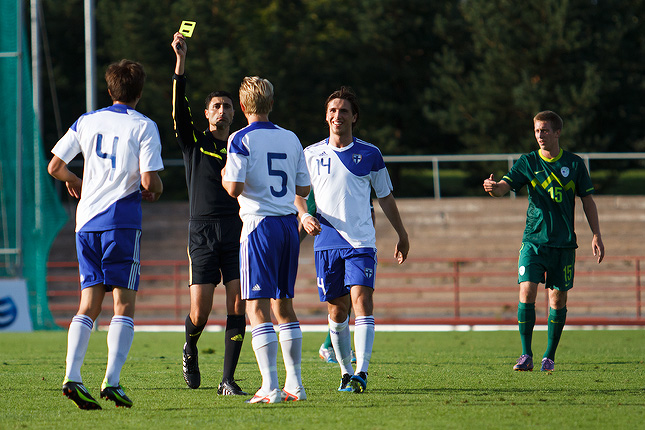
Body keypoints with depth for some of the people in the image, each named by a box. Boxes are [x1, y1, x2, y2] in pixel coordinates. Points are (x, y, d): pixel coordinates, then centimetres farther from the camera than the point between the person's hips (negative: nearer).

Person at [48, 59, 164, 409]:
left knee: (88, 305, 7)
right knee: (124, 305, -1)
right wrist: (156, 190, 12)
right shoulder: (143, 127, -3)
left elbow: (54, 166, 11)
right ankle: (111, 381, -13)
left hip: (86, 221, 4)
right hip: (122, 220, -4)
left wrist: (72, 180, 33)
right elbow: (150, 181, -12)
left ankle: (72, 376, -9)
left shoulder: (86, 122, 9)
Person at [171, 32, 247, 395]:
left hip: (237, 232, 2)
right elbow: (180, 105, -5)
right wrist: (181, 60, -13)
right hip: (202, 230, -2)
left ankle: (228, 380, -4)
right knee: (200, 313, -7)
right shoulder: (194, 141, 9)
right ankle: (190, 351, 27)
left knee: (238, 306, -9)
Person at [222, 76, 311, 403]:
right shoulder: (291, 139, 10)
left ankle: (270, 387, -12)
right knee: (283, 305, 14)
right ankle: (294, 384, 13)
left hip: (260, 225, -6)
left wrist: (224, 177, 8)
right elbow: (303, 188, 13)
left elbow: (234, 188, -14)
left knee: (257, 308, -4)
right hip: (289, 223, 6)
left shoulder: (242, 139, -6)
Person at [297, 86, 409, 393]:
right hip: (326, 242, 2)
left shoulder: (369, 154, 5)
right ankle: (345, 371, 19)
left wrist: (401, 235, 16)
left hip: (361, 242, -2)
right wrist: (304, 215, -6)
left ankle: (361, 373, -22)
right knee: (337, 309, 5)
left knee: (361, 299, -17)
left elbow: (385, 196, 14)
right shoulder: (311, 154, 7)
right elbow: (297, 193, 15)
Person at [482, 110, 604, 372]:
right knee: (526, 292, -13)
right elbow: (505, 186, -10)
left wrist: (596, 236, 6)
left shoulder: (574, 164, 4)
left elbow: (587, 200, 10)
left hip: (564, 242, 1)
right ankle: (526, 355, -6)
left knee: (558, 299, 1)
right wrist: (493, 188, -35)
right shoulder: (528, 163, 3)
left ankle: (549, 357, 13)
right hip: (534, 240, -1)